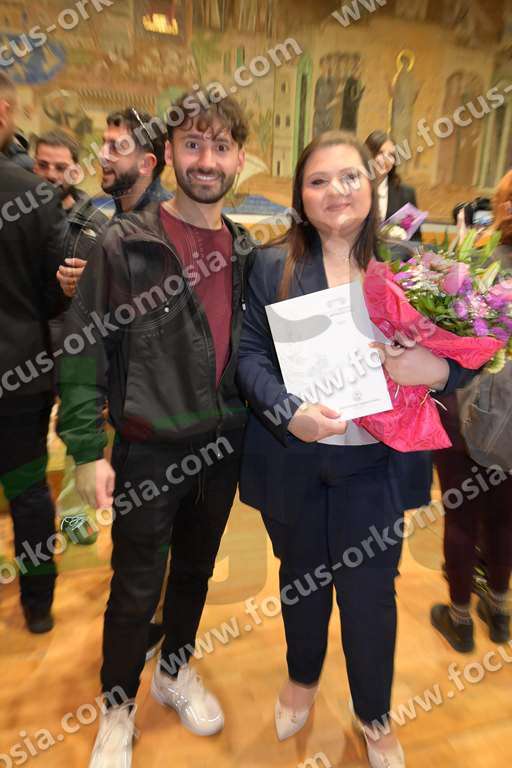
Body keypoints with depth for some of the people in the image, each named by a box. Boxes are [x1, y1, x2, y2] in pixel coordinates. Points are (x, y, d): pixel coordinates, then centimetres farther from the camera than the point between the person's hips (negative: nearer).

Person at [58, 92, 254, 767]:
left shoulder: (246, 251, 6)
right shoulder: (126, 244, -9)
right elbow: (84, 351, -9)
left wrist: (254, 419, 8)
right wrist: (88, 450, -12)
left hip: (224, 445, 5)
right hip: (149, 450, -4)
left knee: (196, 572, 22)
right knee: (135, 592, 12)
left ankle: (176, 672, 51)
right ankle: (118, 709, 42)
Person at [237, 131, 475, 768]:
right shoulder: (272, 265, -1)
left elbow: (461, 357, 1)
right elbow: (250, 355, -4)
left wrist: (435, 369, -22)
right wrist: (289, 412, -21)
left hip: (372, 464, 0)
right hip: (292, 462, 1)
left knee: (370, 594, 14)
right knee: (302, 577, 22)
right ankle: (301, 678, 55)